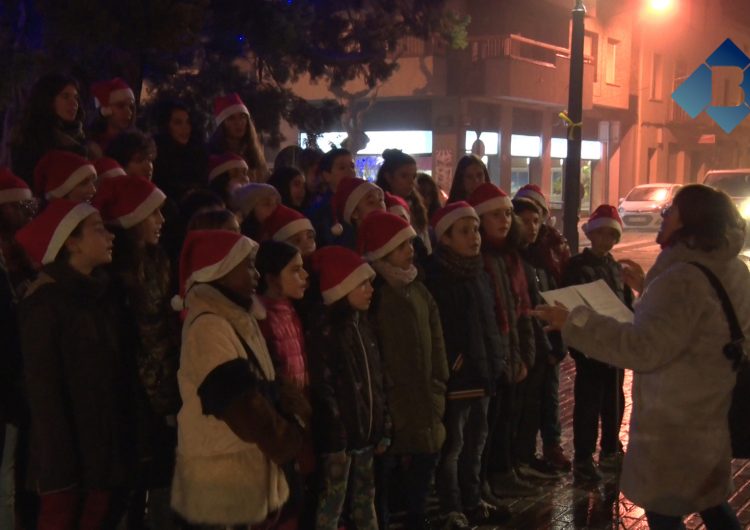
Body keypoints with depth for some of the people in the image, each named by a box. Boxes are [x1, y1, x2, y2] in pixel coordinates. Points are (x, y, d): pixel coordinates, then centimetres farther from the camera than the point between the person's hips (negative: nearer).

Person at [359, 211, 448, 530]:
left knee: (418, 504, 21)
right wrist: (387, 417, -13)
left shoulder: (419, 291, 11)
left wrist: (435, 398, 6)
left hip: (425, 423, 7)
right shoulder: (370, 295, -12)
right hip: (388, 424, -7)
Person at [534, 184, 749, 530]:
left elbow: (645, 348, -31)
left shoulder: (685, 278, -25)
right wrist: (648, 289, 22)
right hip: (712, 415, 10)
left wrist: (574, 322, -27)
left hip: (676, 422, -9)